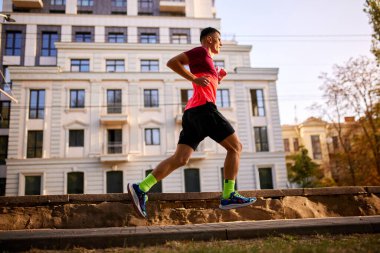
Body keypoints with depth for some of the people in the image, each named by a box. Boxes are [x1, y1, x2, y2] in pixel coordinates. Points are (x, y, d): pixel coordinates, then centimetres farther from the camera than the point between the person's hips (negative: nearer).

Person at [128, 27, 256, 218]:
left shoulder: (206, 61, 33)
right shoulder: (201, 51, 6)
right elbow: (172, 62, -5)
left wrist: (217, 79, 25)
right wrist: (194, 79, -9)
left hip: (192, 112, 9)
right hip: (203, 108, -9)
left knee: (180, 159, -2)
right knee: (235, 146, -2)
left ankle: (141, 188, -9)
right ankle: (228, 197, -5)